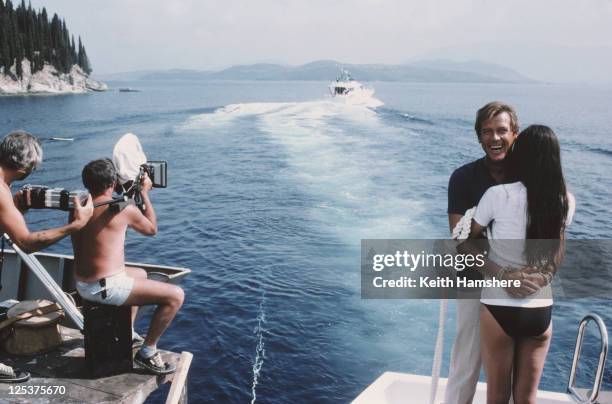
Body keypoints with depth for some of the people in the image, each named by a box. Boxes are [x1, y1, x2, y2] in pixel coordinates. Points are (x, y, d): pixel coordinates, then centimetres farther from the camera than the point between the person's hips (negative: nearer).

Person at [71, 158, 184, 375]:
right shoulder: (125, 209, -14)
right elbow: (152, 229, 5)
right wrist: (145, 193, 12)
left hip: (82, 286, 9)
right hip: (107, 288, -9)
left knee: (140, 273, 34)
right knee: (176, 295, -6)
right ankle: (147, 351, 2)